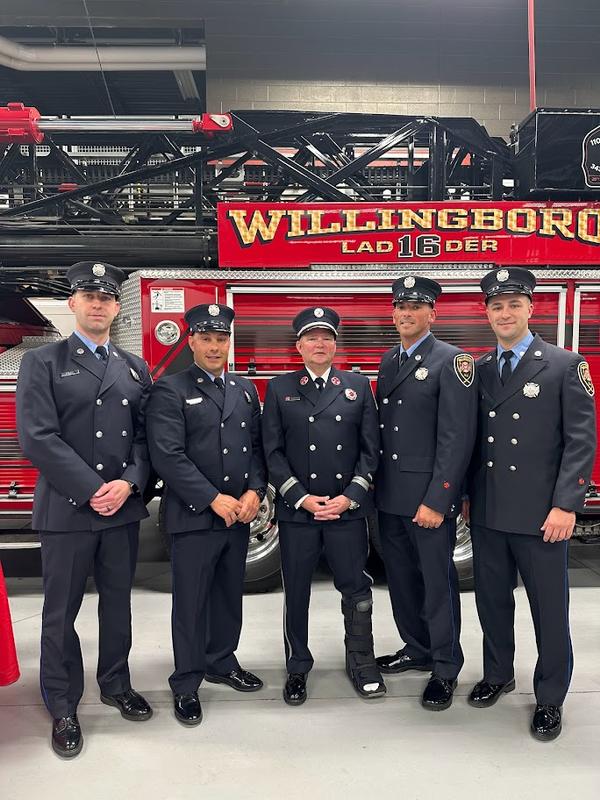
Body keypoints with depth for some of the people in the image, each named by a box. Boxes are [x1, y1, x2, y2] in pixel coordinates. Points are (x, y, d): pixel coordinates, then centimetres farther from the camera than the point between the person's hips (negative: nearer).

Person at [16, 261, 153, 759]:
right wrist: (93, 490, -16)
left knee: (118, 602, 16)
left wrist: (128, 483, -11)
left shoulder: (135, 369, 10)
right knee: (62, 612, 8)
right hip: (66, 509, -3)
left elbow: (146, 435, 6)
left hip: (124, 508, 4)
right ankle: (63, 708, 25)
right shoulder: (42, 362, -3)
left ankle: (116, 685, 35)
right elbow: (38, 438, -12)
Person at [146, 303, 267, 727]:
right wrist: (214, 499, -18)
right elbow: (168, 455, -16)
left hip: (239, 514, 6)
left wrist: (255, 491, -6)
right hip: (193, 516, -5)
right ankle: (187, 684, 22)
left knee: (230, 595, 18)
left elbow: (257, 447, 11)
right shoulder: (170, 390, -7)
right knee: (191, 603, 6)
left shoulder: (246, 389, 12)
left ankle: (222, 662, 37)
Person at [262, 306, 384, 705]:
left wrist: (350, 497, -7)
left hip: (349, 508, 1)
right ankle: (298, 666, 29)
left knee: (356, 587, 9)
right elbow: (273, 451, 0)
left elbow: (371, 449, 3)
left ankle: (361, 661, 30)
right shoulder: (279, 389, 4)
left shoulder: (359, 386, 6)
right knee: (296, 592, 11)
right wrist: (301, 498, -9)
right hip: (296, 509, 0)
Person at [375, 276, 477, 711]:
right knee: (402, 578, 17)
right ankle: (417, 648, 36)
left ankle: (445, 670, 23)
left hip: (429, 497, -7)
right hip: (390, 496, 7)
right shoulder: (389, 360, 12)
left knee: (438, 583, 6)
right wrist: (376, 485, 10)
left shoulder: (452, 361, -10)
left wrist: (436, 501, -19)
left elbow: (457, 439, -16)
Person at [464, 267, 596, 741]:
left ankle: (550, 699, 28)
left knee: (549, 609, 8)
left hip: (540, 514, -4)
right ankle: (498, 675, 38)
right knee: (492, 600, 17)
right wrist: (467, 495, 9)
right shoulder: (478, 371, 8)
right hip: (487, 511, 4)